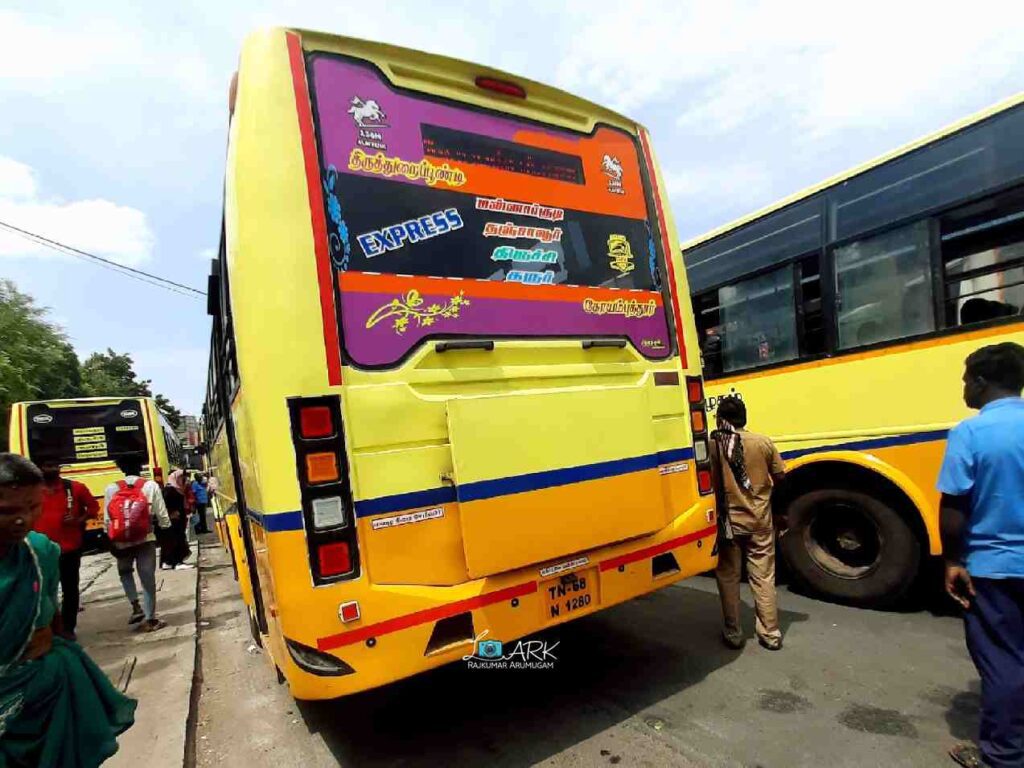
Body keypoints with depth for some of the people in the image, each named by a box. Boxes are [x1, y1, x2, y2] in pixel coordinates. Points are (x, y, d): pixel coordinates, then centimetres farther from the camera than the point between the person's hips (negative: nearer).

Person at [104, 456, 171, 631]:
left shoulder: (111, 489, -2)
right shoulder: (151, 486, -6)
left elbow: (107, 520, -1)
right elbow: (161, 515, -5)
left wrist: (111, 539, 12)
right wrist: (166, 527, 11)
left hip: (121, 541, 2)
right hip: (146, 539, -2)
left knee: (125, 572, 27)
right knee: (148, 579, 5)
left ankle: (136, 607, 15)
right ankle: (150, 619, 9)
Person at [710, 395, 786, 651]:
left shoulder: (711, 445, -12)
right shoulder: (763, 443, -5)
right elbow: (779, 477, 2)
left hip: (728, 521, -2)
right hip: (759, 520, 2)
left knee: (728, 578, 12)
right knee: (763, 577, 13)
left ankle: (733, 634, 19)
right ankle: (770, 634, 21)